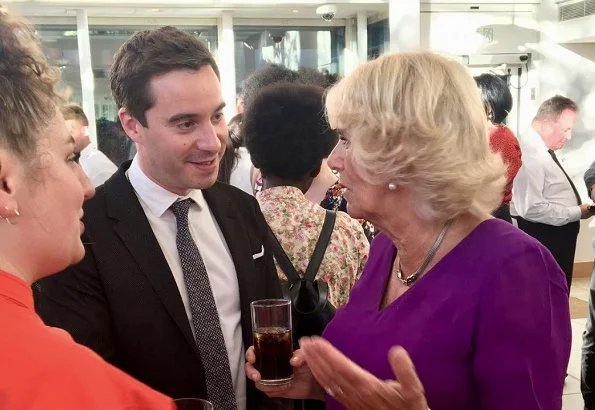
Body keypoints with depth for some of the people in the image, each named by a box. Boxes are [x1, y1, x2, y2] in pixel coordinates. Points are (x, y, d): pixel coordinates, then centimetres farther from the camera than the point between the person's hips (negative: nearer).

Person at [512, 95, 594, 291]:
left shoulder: (544, 151, 10)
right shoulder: (531, 154, -23)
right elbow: (531, 208, -29)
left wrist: (577, 209, 7)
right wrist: (577, 213, -19)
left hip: (557, 236, 10)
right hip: (543, 239, -10)